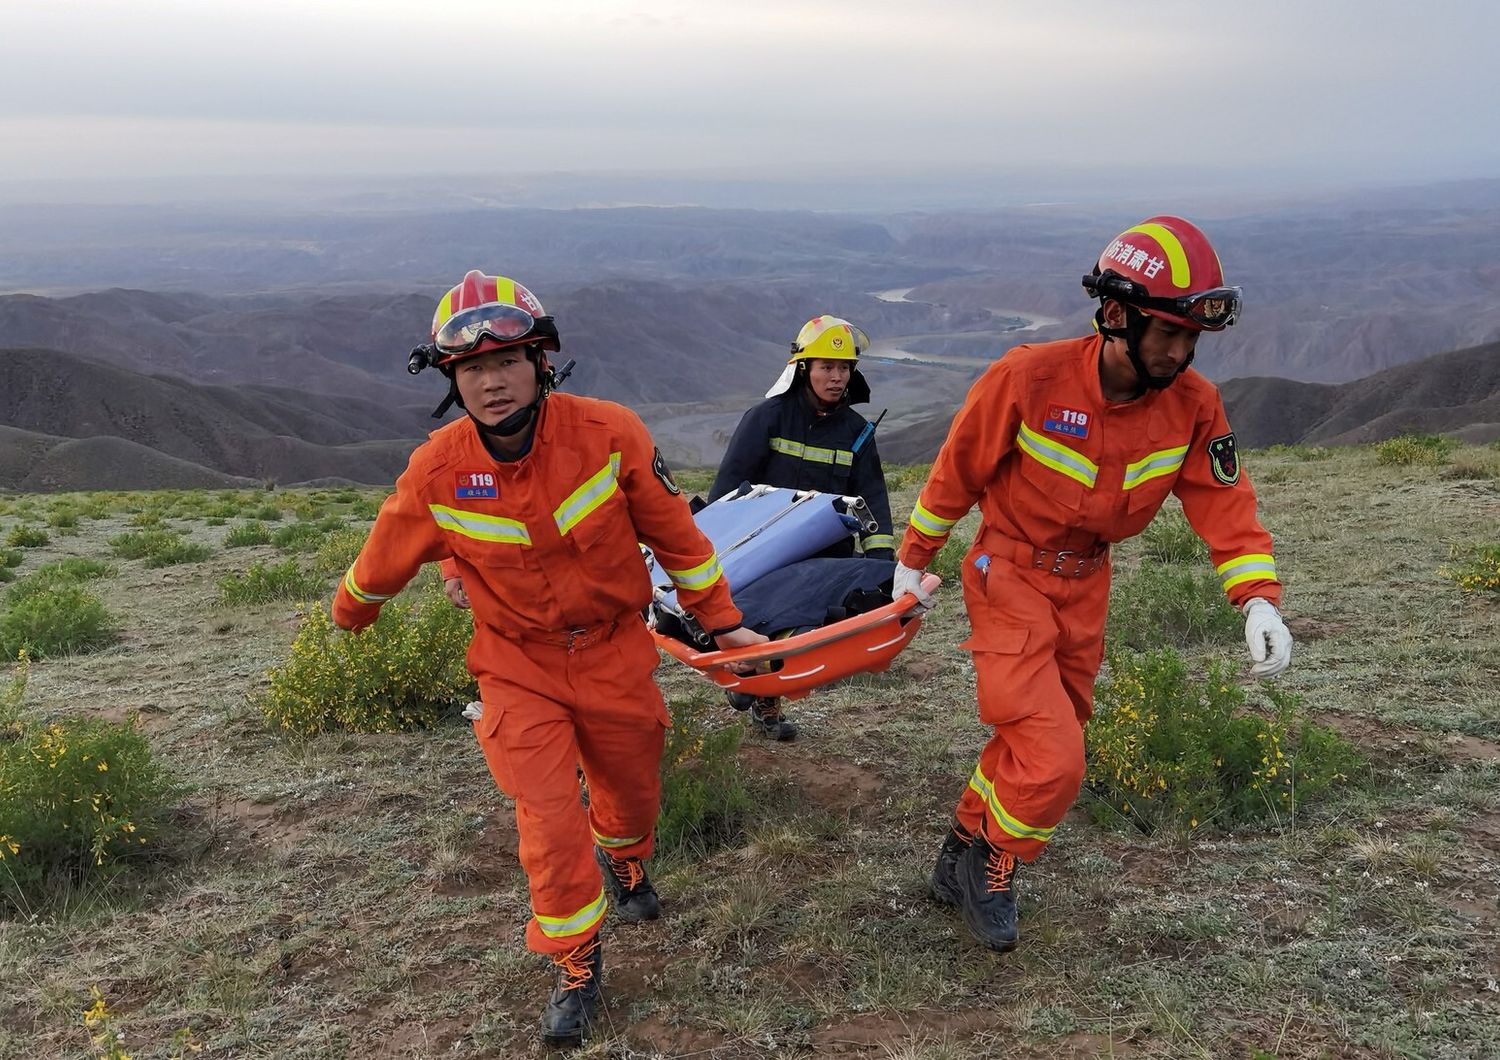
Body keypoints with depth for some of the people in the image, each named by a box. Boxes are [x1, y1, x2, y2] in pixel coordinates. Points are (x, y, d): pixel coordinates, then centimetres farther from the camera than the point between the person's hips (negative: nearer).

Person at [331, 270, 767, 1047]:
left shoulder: (609, 433, -22)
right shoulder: (437, 472, -18)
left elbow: (674, 533, -9)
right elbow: (386, 557, 2)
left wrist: (720, 619, -1)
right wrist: (349, 613, 20)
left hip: (614, 652, 1)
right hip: (520, 667, -1)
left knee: (632, 791, 19)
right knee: (550, 824, -4)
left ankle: (624, 862, 56)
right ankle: (577, 965, 21)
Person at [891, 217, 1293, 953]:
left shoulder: (1192, 405, -12)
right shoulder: (1028, 379, -25)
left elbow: (1224, 502, -6)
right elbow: (957, 471, -11)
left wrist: (1258, 599, -21)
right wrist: (913, 561, 0)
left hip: (1086, 584, 6)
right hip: (1009, 576, -5)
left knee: (1029, 743, 16)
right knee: (1052, 760, -13)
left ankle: (963, 859, 37)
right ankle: (992, 867, 14)